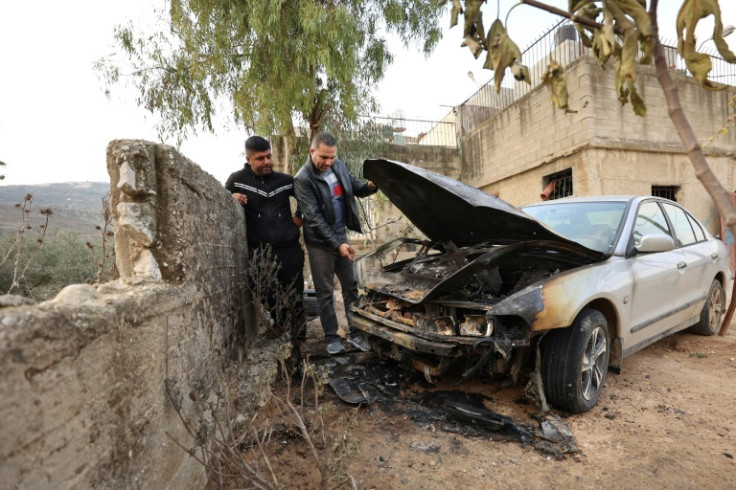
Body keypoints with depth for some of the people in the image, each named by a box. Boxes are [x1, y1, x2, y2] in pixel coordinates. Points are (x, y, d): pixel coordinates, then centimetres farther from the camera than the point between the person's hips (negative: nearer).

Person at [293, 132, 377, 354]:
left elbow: (355, 187, 11)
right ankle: (332, 337, 19)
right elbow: (314, 218, -22)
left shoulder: (339, 166, 0)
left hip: (341, 236, 6)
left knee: (350, 285, 15)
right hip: (320, 243, -6)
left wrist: (369, 186, -14)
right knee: (325, 291, 5)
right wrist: (337, 244, -26)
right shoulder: (303, 180, -18)